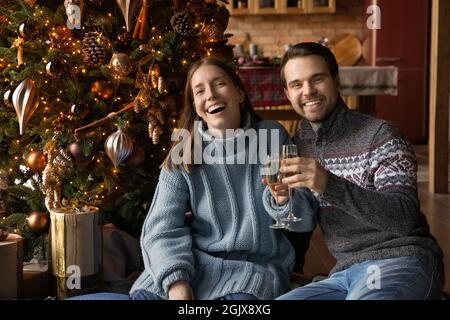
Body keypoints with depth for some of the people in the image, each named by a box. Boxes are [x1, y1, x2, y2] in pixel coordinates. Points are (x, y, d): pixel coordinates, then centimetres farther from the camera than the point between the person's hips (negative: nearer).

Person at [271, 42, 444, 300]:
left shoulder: (380, 135, -7)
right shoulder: (298, 146, 11)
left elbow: (405, 219, -18)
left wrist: (330, 185, -29)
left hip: (401, 262, -5)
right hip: (345, 273, 5)